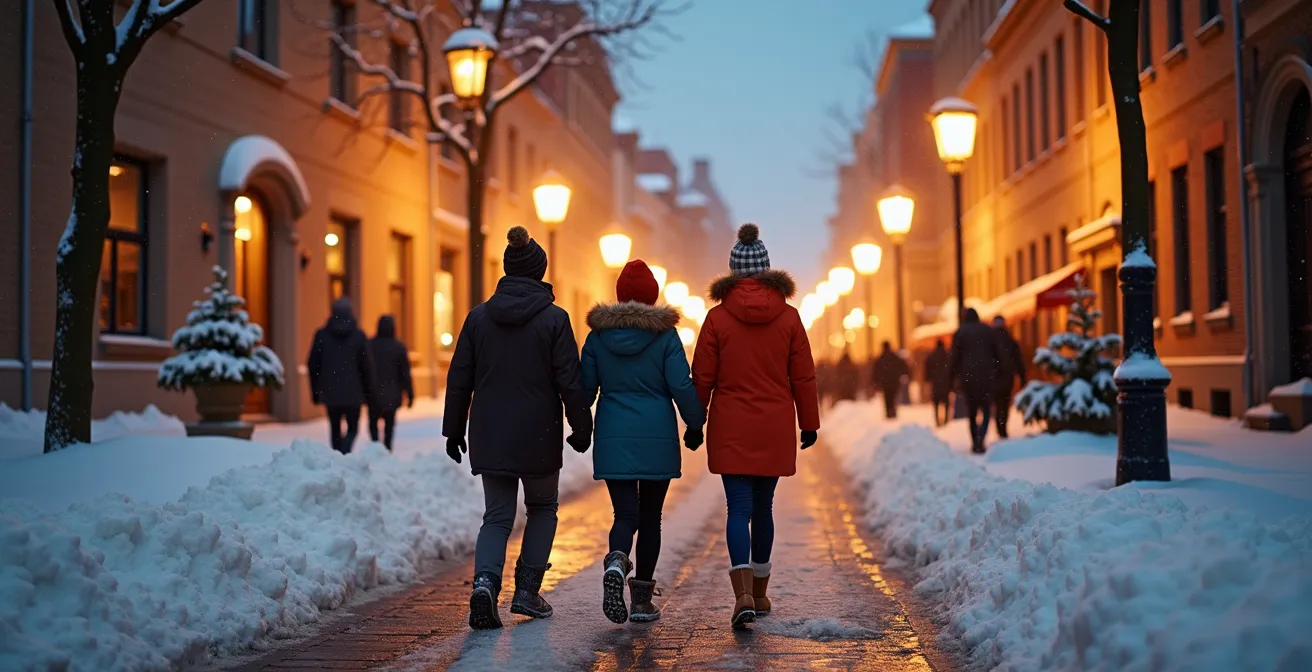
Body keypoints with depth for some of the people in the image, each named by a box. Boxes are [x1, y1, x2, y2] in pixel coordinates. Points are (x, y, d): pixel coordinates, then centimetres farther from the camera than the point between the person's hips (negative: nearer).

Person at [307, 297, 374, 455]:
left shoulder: (322, 335, -1)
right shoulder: (359, 336, -4)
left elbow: (312, 365, 2)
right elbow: (367, 366, -3)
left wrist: (315, 390, 11)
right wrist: (368, 392, 6)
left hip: (330, 392, 1)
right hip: (353, 394, -1)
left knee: (335, 429, 14)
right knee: (352, 428, 8)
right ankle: (344, 453, -17)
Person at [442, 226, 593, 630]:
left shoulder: (479, 317, 2)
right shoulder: (554, 319, -8)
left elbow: (459, 380, 5)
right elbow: (570, 381, -9)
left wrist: (454, 430, 13)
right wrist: (582, 428, 2)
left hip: (490, 437, 3)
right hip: (538, 437, -2)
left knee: (497, 516, 10)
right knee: (542, 509, 18)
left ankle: (485, 580, -15)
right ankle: (527, 590, 12)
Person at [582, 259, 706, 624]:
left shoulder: (598, 334, 2)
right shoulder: (665, 335, -5)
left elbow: (585, 386, 3)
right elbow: (682, 386, -9)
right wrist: (695, 424, 6)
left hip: (613, 440, 1)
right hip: (657, 440, -1)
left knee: (626, 514, 3)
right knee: (650, 516, 10)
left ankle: (616, 561, -30)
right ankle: (642, 600, 14)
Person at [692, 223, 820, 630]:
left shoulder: (718, 317, -5)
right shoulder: (788, 316, -1)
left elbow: (702, 377, -3)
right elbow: (803, 376, 2)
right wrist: (809, 423, 12)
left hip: (730, 429, -2)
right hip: (775, 428, 2)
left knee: (739, 509, -3)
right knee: (763, 507, 15)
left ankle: (743, 594, -20)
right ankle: (759, 592, 26)